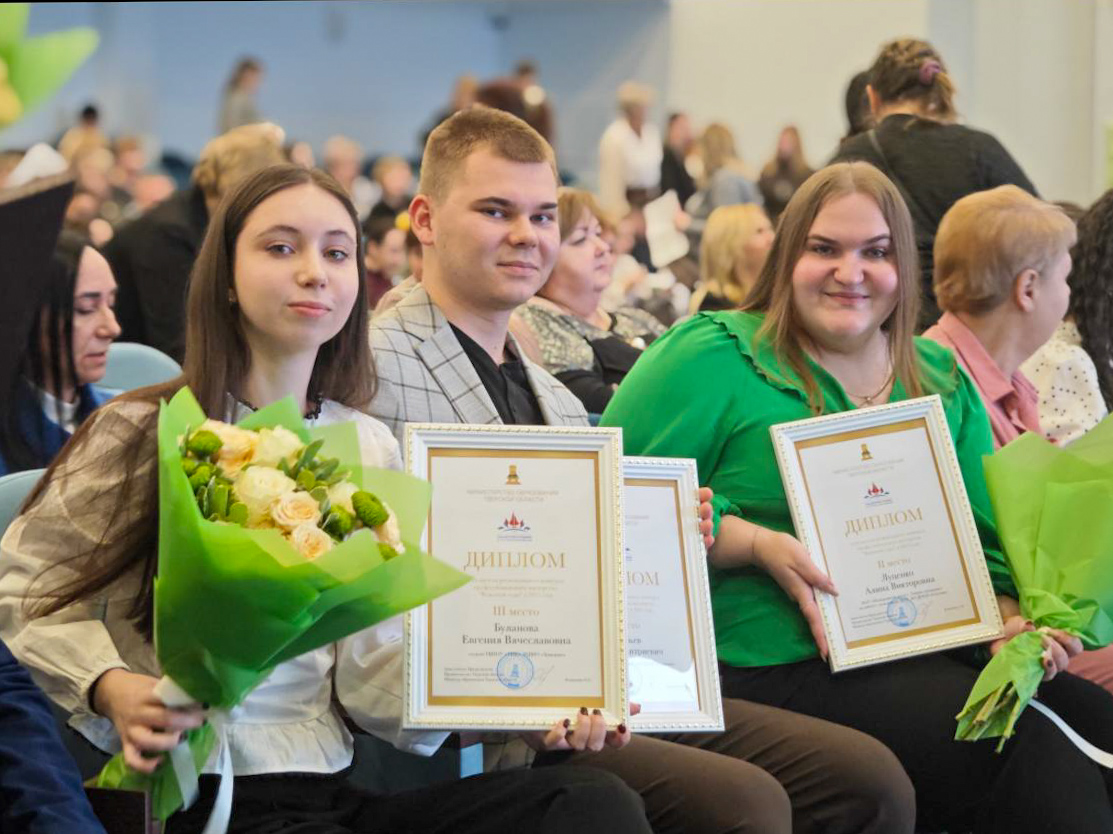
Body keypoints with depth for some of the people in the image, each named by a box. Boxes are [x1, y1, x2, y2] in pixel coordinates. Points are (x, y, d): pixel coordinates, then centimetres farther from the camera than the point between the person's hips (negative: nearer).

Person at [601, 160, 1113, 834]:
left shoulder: (942, 381, 18)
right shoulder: (715, 358, 0)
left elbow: (983, 536, 20)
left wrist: (1011, 622, -1)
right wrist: (755, 545, -16)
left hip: (924, 652, 6)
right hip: (777, 671, -6)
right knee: (1028, 747, -26)